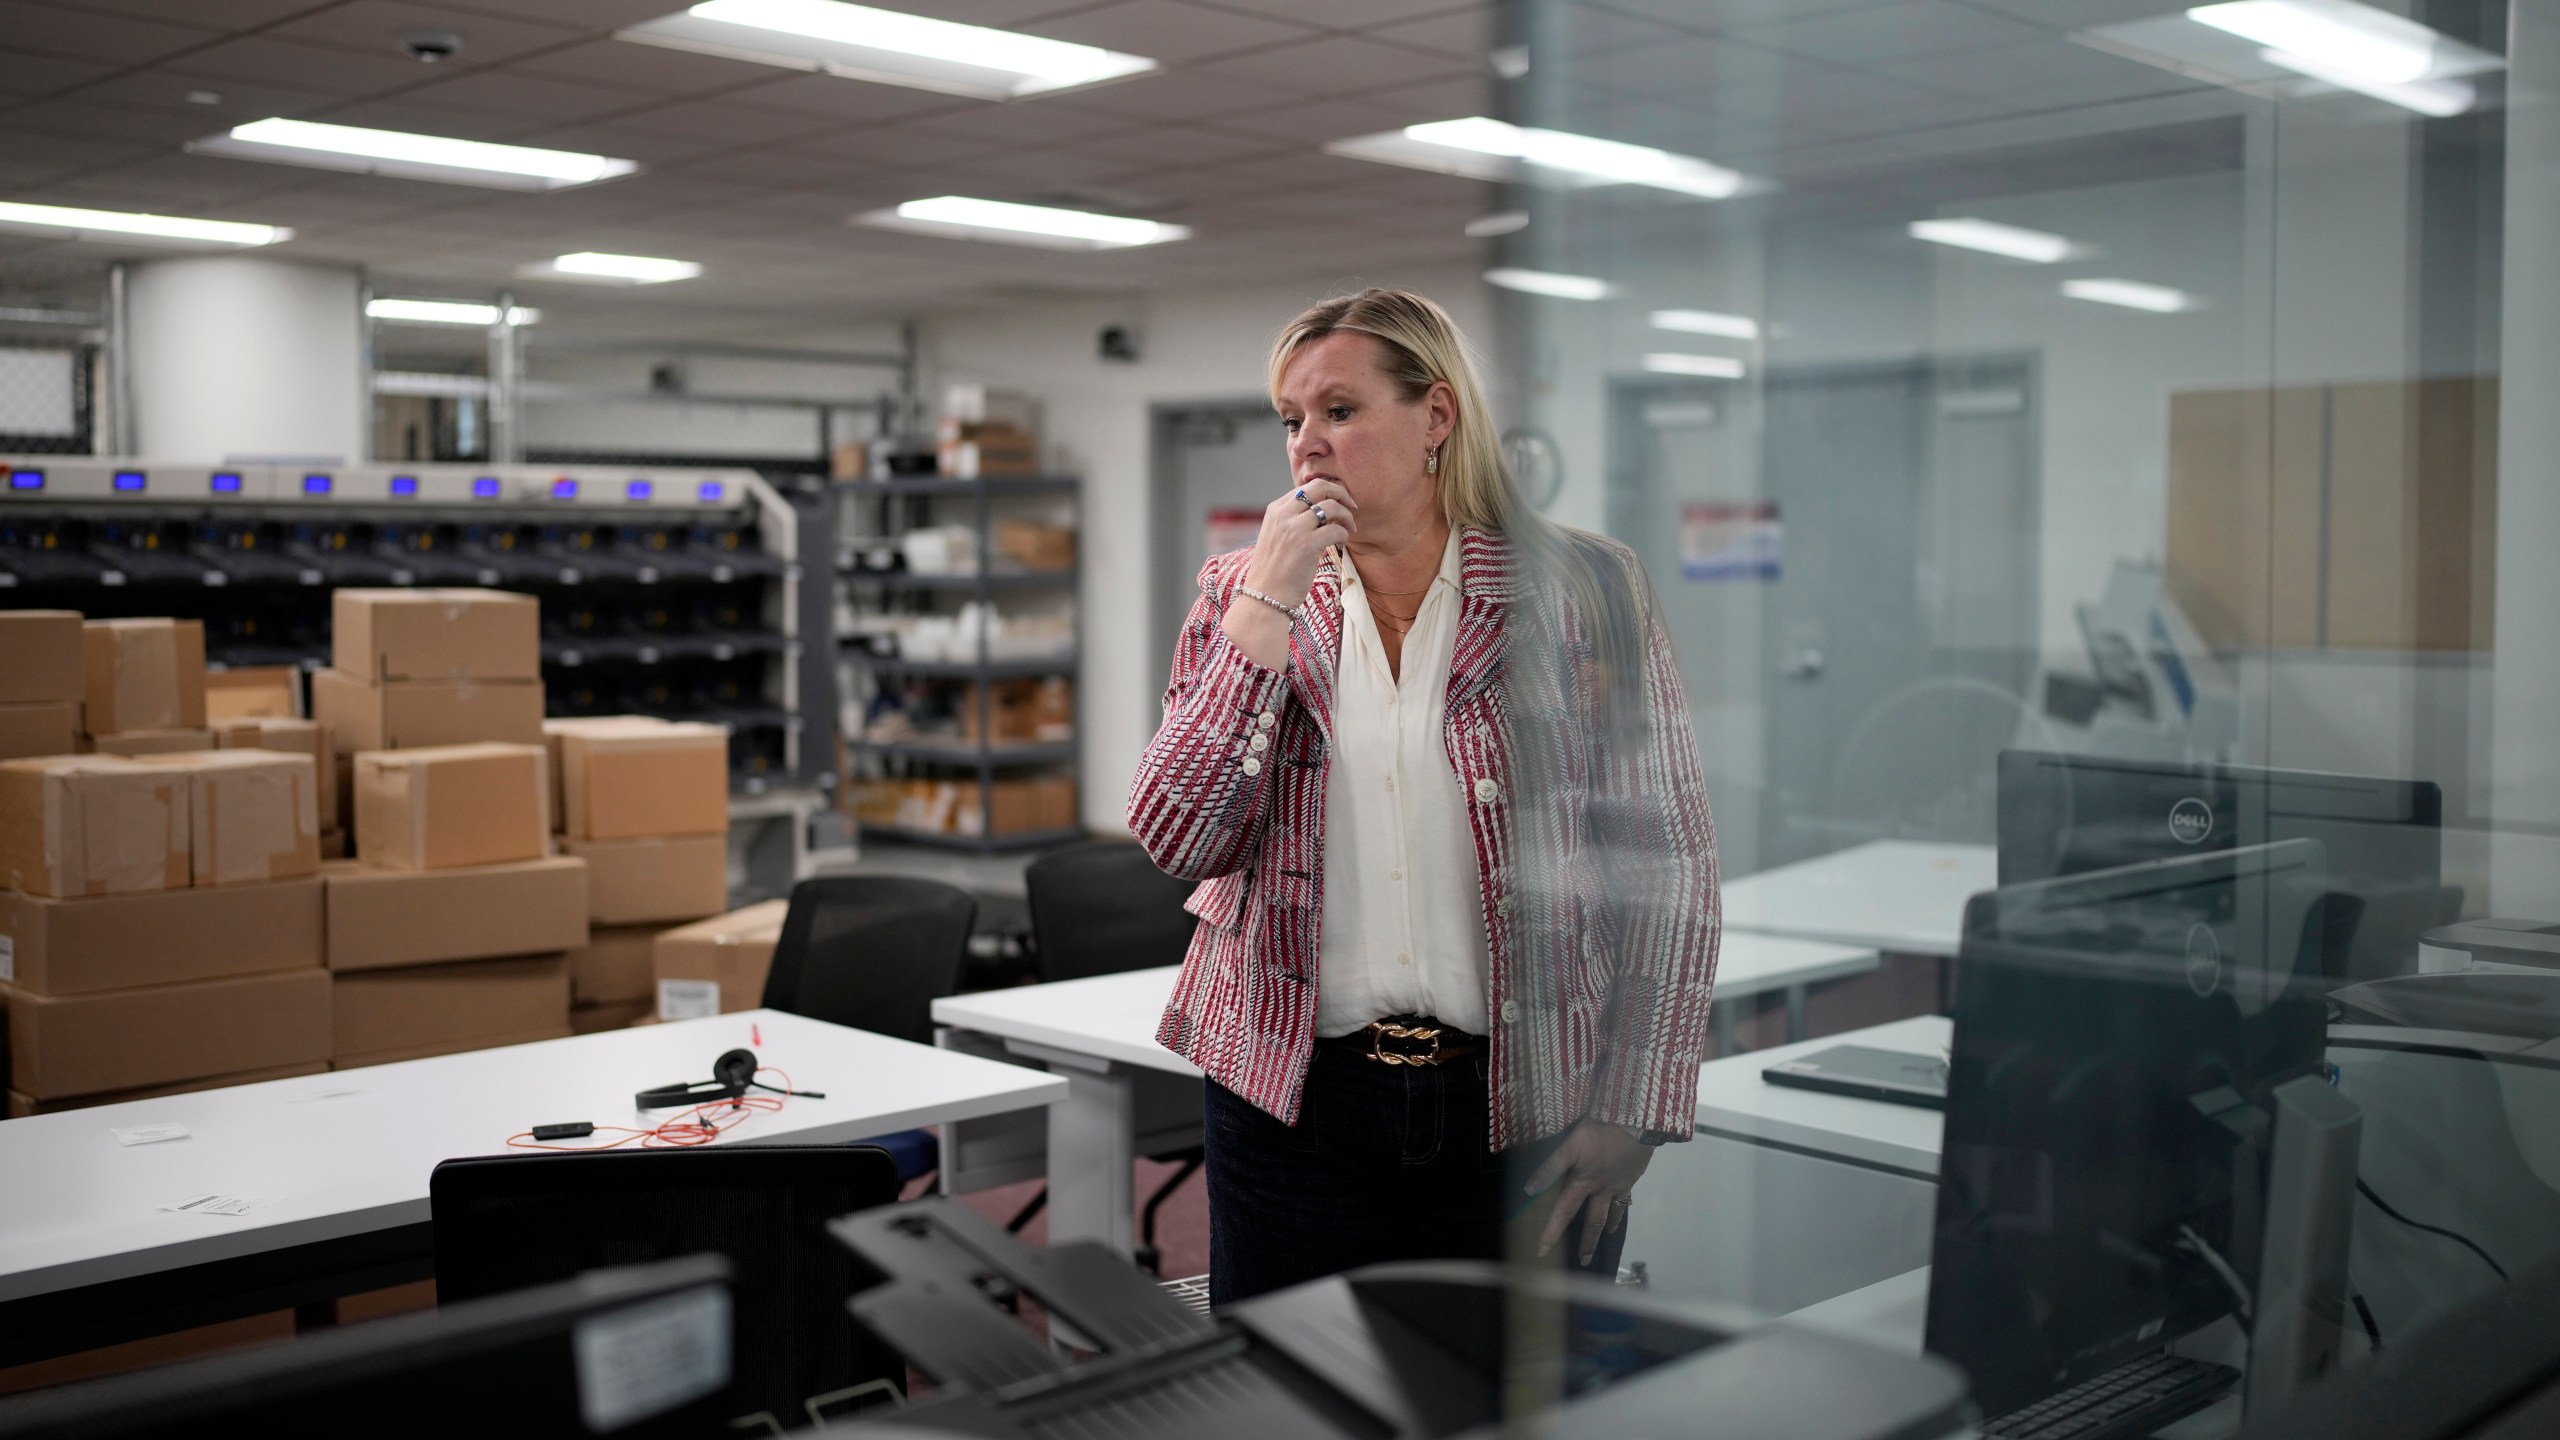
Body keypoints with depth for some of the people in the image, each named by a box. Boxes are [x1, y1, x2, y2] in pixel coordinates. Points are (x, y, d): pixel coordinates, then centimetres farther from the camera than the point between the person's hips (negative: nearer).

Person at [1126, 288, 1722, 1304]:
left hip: (1525, 1117, -2)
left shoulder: (1581, 592, -1)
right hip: (1292, 1101, 2)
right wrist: (1269, 606, -11)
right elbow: (1177, 839, -7)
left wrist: (1633, 1108, -6)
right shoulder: (1243, 599, 6)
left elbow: (1668, 866, -1)